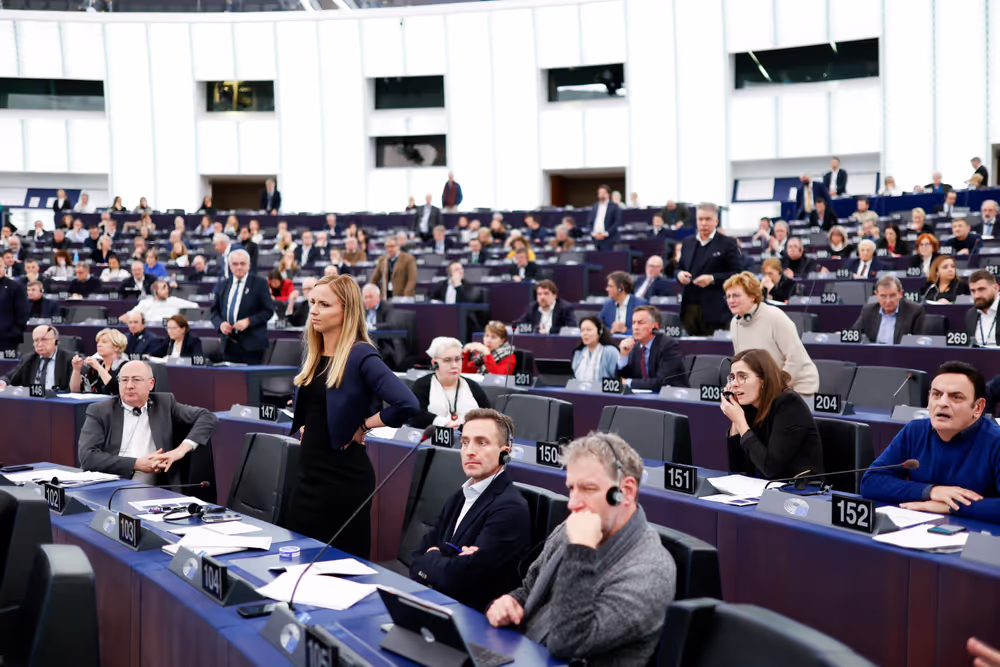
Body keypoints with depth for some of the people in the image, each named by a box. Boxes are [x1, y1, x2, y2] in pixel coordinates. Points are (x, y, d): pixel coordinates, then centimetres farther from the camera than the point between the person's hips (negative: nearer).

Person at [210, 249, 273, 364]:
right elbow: (215, 310, 17)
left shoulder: (260, 283, 0)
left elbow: (268, 311, -3)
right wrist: (220, 324, -5)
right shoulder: (223, 286, 13)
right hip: (229, 345, 4)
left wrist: (249, 321, -16)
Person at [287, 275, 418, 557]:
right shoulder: (313, 353, 8)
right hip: (309, 472, 8)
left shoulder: (360, 355, -15)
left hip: (344, 476, -8)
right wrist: (304, 426, 9)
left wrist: (362, 426, -15)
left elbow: (407, 405, -27)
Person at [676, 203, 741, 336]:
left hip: (713, 310, -5)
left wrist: (712, 278, -17)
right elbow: (680, 268, 23)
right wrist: (680, 274, -1)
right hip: (689, 308, 5)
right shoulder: (687, 243, 16)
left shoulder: (727, 244, 0)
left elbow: (736, 274, -5)